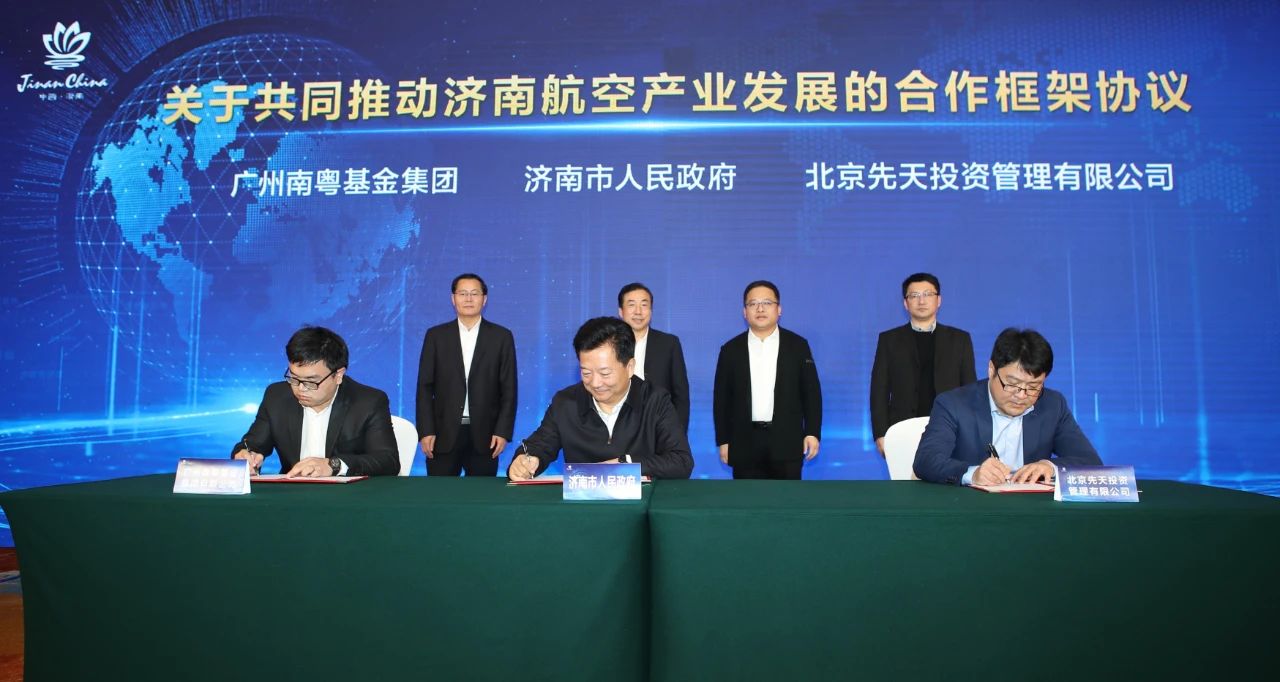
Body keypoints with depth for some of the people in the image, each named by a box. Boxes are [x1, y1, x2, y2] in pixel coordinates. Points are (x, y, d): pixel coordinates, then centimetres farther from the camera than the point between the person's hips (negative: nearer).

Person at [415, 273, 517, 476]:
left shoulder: (501, 336, 4)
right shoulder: (436, 336, 6)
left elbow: (509, 389, 2)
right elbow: (425, 387, 5)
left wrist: (503, 431, -5)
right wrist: (425, 431, -3)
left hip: (484, 435, 0)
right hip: (443, 434, 1)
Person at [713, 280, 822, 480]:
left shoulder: (797, 345, 5)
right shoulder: (731, 349, 5)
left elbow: (811, 392, 5)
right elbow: (722, 398, 6)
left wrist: (813, 432, -2)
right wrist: (723, 440, 2)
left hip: (786, 441, 0)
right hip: (744, 443, 0)